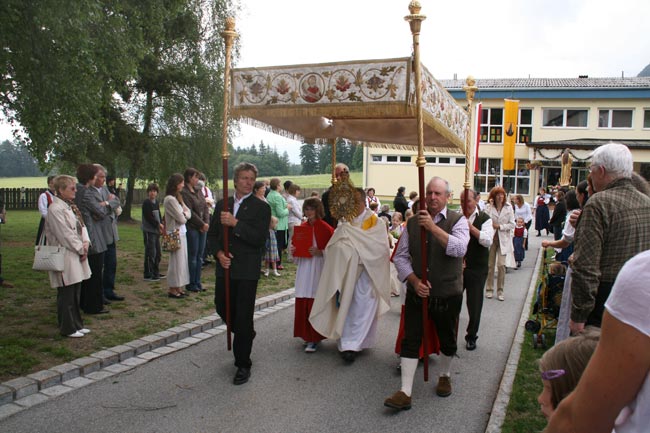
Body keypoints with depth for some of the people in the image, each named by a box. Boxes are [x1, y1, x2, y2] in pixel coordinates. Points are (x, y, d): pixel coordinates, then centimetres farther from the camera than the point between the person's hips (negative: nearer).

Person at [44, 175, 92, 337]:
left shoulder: (70, 206, 13)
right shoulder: (55, 209, -16)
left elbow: (81, 226, 13)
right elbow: (65, 234, -18)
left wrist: (85, 243, -3)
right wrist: (81, 249, -11)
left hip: (76, 255, 9)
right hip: (65, 258, -9)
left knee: (76, 292, 14)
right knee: (66, 294, 0)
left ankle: (76, 324, 24)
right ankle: (67, 328, 12)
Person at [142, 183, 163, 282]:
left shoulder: (156, 202, 13)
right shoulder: (146, 202, -10)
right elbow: (149, 217, -17)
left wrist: (161, 225, -1)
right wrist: (159, 225, -12)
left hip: (156, 230, 8)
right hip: (149, 230, -8)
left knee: (157, 252, 13)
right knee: (151, 252, -7)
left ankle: (156, 273, 24)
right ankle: (148, 275, -1)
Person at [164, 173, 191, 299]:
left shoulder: (178, 198, 15)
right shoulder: (170, 199, -14)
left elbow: (188, 213, 13)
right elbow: (181, 218, -16)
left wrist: (184, 214, -7)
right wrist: (184, 215, 4)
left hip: (182, 233, 9)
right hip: (175, 233, -9)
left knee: (182, 260, 10)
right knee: (176, 261, -2)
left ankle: (178, 288, 18)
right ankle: (172, 289, 7)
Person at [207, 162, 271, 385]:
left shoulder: (261, 207, -5)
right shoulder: (222, 205, 10)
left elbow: (260, 238, -16)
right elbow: (212, 235, 11)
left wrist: (235, 223, -22)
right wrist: (219, 253, -7)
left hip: (247, 271, -5)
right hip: (225, 267, 5)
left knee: (244, 317, -1)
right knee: (222, 307, 15)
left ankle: (243, 365, 13)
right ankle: (246, 333, 45)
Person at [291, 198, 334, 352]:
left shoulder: (325, 228, -7)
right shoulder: (302, 227, 10)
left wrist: (320, 252, -21)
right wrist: (293, 249, -1)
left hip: (318, 270, -5)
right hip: (303, 269, 5)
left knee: (315, 304, -6)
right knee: (302, 304, 6)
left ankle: (314, 338, 3)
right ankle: (307, 334, 20)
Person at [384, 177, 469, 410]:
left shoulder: (457, 220, -6)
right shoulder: (412, 222, 2)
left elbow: (459, 248, -25)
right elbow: (400, 256, 3)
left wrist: (433, 227, -32)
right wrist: (415, 281, -11)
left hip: (448, 294, -1)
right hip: (417, 292, 2)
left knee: (447, 339, 16)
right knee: (410, 340, -1)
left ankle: (445, 377, 42)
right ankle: (405, 393, 5)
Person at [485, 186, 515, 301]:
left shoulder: (508, 207, 0)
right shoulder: (489, 207, -1)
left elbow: (512, 224, -1)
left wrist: (499, 226, -13)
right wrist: (490, 206, -17)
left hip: (503, 239, 0)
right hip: (491, 237, 1)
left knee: (501, 264, -7)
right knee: (490, 265, 7)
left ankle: (500, 291, 5)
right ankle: (489, 289, 18)